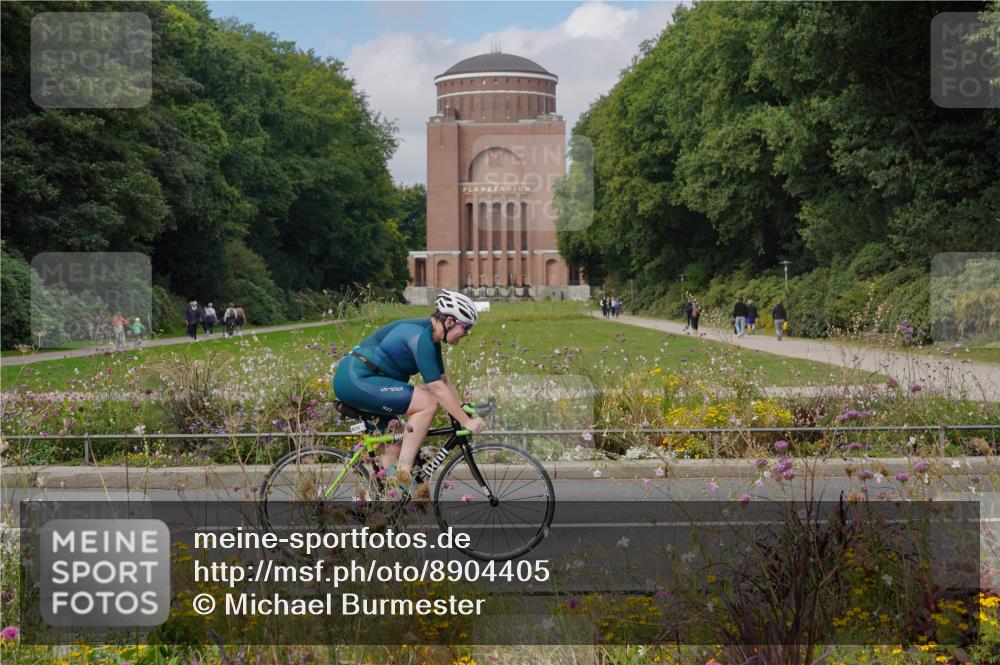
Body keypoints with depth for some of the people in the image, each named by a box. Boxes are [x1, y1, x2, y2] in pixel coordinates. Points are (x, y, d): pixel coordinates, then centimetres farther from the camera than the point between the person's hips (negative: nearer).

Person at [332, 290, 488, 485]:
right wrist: (466, 422, -19)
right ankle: (403, 469, -17)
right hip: (355, 380, -11)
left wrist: (466, 412, 11)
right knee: (427, 404, -18)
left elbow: (445, 382, 17)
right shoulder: (420, 336, -19)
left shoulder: (431, 339, 12)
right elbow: (437, 389, -21)